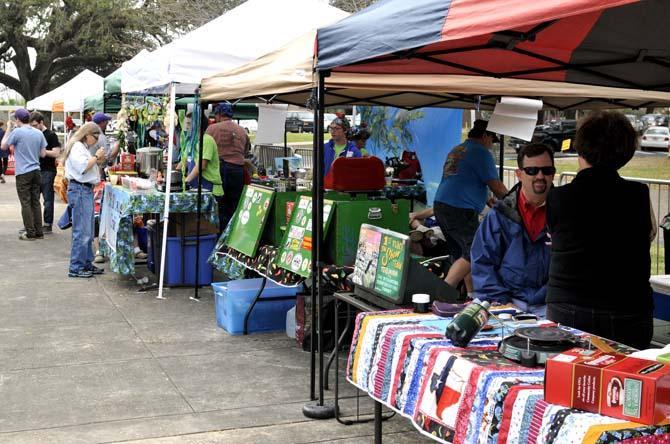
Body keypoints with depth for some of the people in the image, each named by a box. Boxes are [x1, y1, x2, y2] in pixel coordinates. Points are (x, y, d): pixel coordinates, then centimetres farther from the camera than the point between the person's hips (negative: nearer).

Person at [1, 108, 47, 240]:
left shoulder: (17, 132, -10)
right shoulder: (39, 133, 5)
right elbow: (43, 154, 8)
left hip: (23, 173, -5)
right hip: (36, 171, 5)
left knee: (26, 203, 0)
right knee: (35, 202, 10)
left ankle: (30, 233, 0)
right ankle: (38, 232, 12)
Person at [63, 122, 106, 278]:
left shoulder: (84, 148, 20)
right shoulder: (76, 147, -10)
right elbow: (83, 167, -22)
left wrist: (98, 162, 10)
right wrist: (96, 156, -11)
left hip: (86, 189, 11)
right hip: (79, 190, -11)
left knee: (88, 232, 14)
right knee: (82, 231, -10)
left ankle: (87, 264, 21)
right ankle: (76, 268, -7)